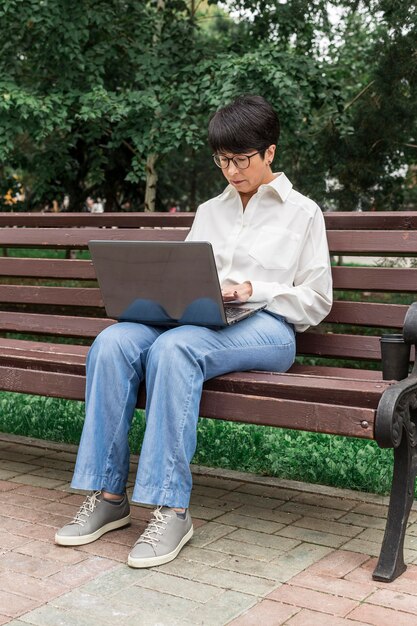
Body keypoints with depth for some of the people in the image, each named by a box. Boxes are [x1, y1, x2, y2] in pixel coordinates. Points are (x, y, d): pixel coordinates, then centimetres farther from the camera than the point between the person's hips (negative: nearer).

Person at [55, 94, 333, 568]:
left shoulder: (302, 213, 11)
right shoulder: (209, 211, 27)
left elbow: (316, 301, 6)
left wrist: (249, 290, -8)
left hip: (264, 326, -5)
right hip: (196, 319, 5)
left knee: (173, 348, -37)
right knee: (113, 342, -26)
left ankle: (172, 509, -34)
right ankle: (107, 495, -23)